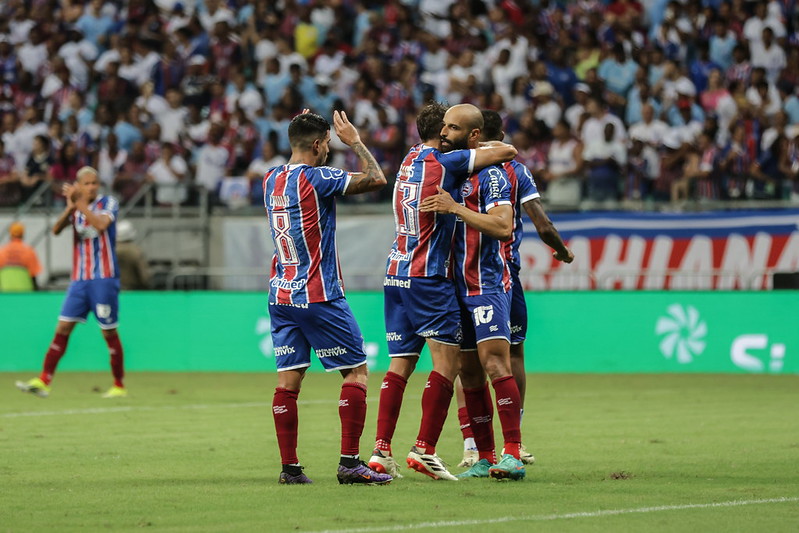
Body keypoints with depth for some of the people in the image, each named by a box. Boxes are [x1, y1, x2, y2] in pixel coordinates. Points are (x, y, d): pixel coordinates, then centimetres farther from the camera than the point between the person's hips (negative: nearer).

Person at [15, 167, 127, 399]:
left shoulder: (108, 203, -1)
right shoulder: (75, 207, 12)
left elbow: (101, 224, -22)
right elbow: (56, 229, -5)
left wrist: (80, 204, -20)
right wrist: (70, 207, -19)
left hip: (104, 278, -4)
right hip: (79, 279, 4)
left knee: (109, 332, 0)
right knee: (63, 328, -2)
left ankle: (119, 386, 9)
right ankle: (43, 381, -5)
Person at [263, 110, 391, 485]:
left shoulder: (271, 179, 9)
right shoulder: (316, 178, -13)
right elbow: (375, 179, -13)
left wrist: (302, 129, 26)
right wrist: (355, 142, 0)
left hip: (281, 295, 7)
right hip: (318, 296, -7)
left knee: (288, 380, 5)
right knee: (356, 371, 1)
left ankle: (289, 467, 1)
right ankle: (349, 462, -6)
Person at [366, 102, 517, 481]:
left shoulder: (411, 159, 12)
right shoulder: (446, 162, -8)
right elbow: (507, 151, -6)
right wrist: (486, 149, 14)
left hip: (395, 275, 7)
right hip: (428, 277, -7)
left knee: (400, 364, 7)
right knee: (447, 362, -6)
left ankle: (381, 451, 0)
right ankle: (424, 450, -13)